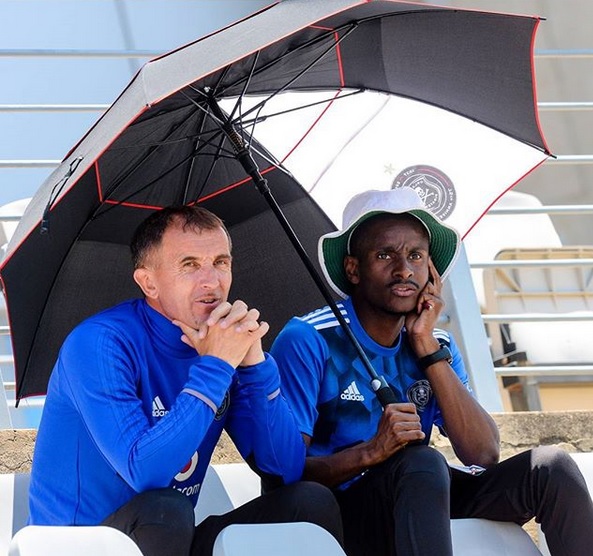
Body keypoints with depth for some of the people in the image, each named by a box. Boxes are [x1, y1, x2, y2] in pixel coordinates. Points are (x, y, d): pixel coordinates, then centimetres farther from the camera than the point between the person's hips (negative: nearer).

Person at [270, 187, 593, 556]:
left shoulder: (439, 346, 11)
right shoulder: (307, 341, -8)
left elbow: (484, 455, -4)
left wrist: (428, 347, -7)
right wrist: (371, 452, -30)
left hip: (419, 513, 6)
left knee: (553, 467, -13)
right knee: (421, 461, -35)